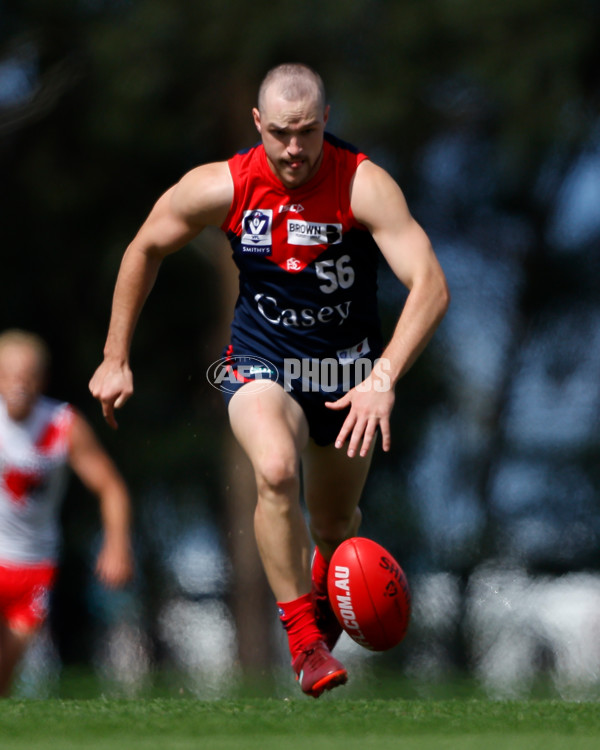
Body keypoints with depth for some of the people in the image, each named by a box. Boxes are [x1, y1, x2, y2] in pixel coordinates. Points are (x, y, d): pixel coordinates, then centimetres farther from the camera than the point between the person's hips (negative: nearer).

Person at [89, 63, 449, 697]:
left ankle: (323, 608, 53)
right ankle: (305, 642, -22)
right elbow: (144, 250, 2)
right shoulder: (220, 187, -16)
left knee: (335, 524, 15)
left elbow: (430, 286, -32)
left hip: (347, 370, 1)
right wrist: (115, 360, 3)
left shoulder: (363, 185, -23)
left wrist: (383, 379, -45)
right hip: (260, 361, -1)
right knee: (275, 470, -32)